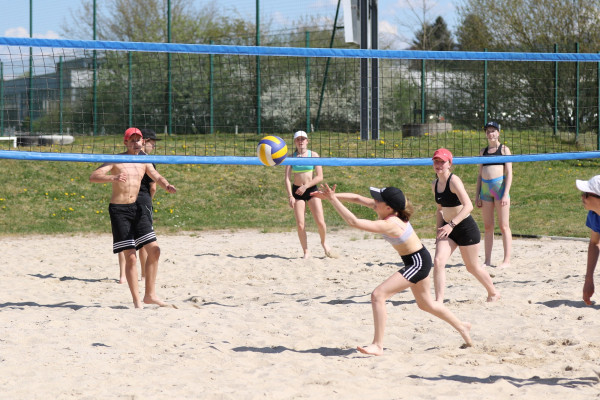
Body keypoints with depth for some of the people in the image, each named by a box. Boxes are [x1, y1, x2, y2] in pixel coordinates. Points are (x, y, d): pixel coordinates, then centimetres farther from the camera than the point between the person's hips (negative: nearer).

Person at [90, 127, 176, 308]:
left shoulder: (144, 162, 12)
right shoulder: (117, 160, -5)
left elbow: (156, 177, 11)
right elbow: (93, 176, -15)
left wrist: (166, 185, -14)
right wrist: (112, 178, -36)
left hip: (137, 207, 6)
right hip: (119, 210, -6)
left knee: (154, 249, 0)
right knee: (130, 256, -7)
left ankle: (150, 295, 11)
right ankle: (137, 300, 1)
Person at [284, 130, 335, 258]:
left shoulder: (313, 155, 0)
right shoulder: (291, 157, 2)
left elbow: (319, 177, -5)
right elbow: (287, 178, -3)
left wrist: (306, 186, -16)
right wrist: (290, 196, -14)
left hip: (312, 190, 0)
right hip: (297, 191, 1)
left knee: (320, 222, -8)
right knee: (300, 225, -7)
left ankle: (324, 242, 21)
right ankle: (306, 251, 7)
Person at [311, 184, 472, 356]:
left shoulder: (389, 225, -30)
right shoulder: (388, 211, -7)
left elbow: (354, 222, -38)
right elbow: (357, 198, 0)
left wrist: (333, 199, -35)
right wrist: (331, 196, -8)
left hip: (418, 263, -10)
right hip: (419, 260, 10)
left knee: (378, 295, -16)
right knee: (425, 303, 27)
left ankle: (377, 345, -15)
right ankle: (461, 326, 45)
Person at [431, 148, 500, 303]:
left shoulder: (454, 181, -19)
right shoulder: (435, 184, 5)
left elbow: (468, 206, -29)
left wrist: (451, 225, -34)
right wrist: (439, 230, 10)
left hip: (466, 227, -6)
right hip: (448, 228, 7)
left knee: (472, 267, 9)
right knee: (438, 261, -14)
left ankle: (493, 293, 34)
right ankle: (439, 300, -13)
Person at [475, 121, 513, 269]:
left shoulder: (504, 149, 3)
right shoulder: (483, 151, 16)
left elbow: (509, 173, -3)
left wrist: (506, 194, -13)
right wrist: (477, 194, 11)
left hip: (500, 186, -5)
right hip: (485, 188, 5)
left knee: (503, 226, -5)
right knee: (487, 227, 6)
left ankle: (507, 260, -4)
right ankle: (487, 260, 9)